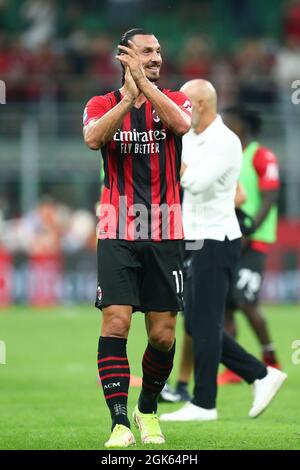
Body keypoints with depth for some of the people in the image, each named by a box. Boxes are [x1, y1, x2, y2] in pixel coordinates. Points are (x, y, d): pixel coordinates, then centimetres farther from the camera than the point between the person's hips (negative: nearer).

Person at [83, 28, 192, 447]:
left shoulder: (174, 100, 6)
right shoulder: (102, 105, 5)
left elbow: (182, 125, -18)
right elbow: (93, 138, -17)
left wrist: (145, 84, -20)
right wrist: (129, 96, -23)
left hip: (166, 235, 1)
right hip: (117, 234, -1)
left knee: (163, 334, 3)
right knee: (116, 323, -14)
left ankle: (148, 411, 26)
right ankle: (120, 422, -13)